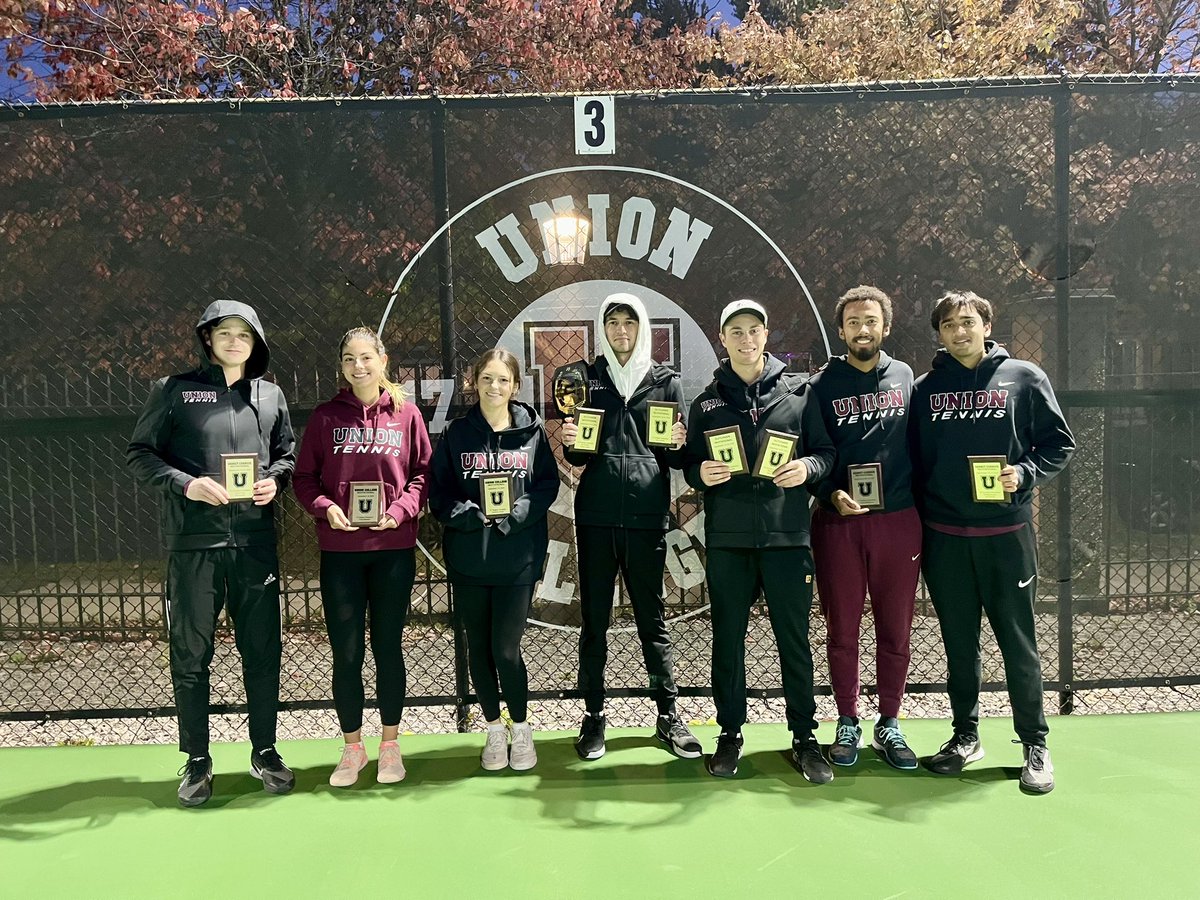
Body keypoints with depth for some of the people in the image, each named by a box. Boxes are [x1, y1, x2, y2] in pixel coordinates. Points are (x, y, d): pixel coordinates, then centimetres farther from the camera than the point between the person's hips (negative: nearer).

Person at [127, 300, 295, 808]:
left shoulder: (270, 396, 11)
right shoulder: (174, 391, 2)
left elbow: (287, 455, 19)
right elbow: (139, 454, 2)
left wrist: (275, 479, -2)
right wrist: (186, 484, -13)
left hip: (256, 543, 3)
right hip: (193, 543, -2)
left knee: (262, 651, 9)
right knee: (191, 655, 6)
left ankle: (264, 752, 24)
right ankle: (197, 761, 21)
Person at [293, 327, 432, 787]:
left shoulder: (406, 414, 2)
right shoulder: (325, 417, 3)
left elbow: (424, 472, 3)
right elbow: (304, 477, 5)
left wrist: (400, 509, -12)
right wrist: (325, 507, -13)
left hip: (394, 548, 0)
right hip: (340, 551, 1)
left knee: (388, 646, 10)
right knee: (346, 653, 5)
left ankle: (390, 745, 24)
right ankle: (352, 747, 23)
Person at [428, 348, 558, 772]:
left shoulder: (532, 432, 2)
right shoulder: (456, 433, 3)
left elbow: (547, 486, -2)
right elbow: (438, 493, 1)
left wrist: (513, 514, -16)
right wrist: (469, 513, -17)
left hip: (518, 558, -2)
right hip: (468, 560, 2)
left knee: (506, 650, -2)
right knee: (478, 648, 10)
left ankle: (521, 729, 22)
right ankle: (494, 730, 29)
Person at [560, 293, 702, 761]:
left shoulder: (665, 380, 7)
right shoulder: (587, 378, 8)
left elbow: (678, 457, 9)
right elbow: (576, 456, 9)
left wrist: (677, 445, -13)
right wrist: (570, 443, -12)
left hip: (647, 515, 0)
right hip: (596, 515, 1)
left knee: (652, 617, 8)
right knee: (594, 619, 5)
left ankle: (668, 715, 18)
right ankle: (593, 717, 16)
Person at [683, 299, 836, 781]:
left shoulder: (799, 390, 6)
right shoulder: (706, 402, 10)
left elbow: (826, 451, 7)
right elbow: (689, 464, 11)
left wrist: (807, 466, -14)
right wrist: (701, 473, -11)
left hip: (787, 533, -1)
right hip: (727, 538, 1)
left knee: (794, 639, 6)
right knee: (728, 638, 8)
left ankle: (804, 737, 21)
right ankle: (730, 734, 23)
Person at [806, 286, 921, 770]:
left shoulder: (906, 378, 9)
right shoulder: (822, 384, 2)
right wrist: (831, 495, -13)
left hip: (898, 519, 2)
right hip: (838, 521, -1)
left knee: (895, 630, 7)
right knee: (842, 630, 7)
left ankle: (888, 725, 22)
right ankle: (847, 724, 21)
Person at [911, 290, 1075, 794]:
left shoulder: (1024, 378, 2)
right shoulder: (926, 387, 7)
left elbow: (1059, 444, 4)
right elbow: (912, 459, 9)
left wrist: (1024, 473, -14)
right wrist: (915, 522, 3)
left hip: (1006, 533, -2)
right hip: (943, 535, 2)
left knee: (1018, 641, 4)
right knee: (958, 642, 11)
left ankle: (1035, 744, 19)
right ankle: (965, 736, 25)